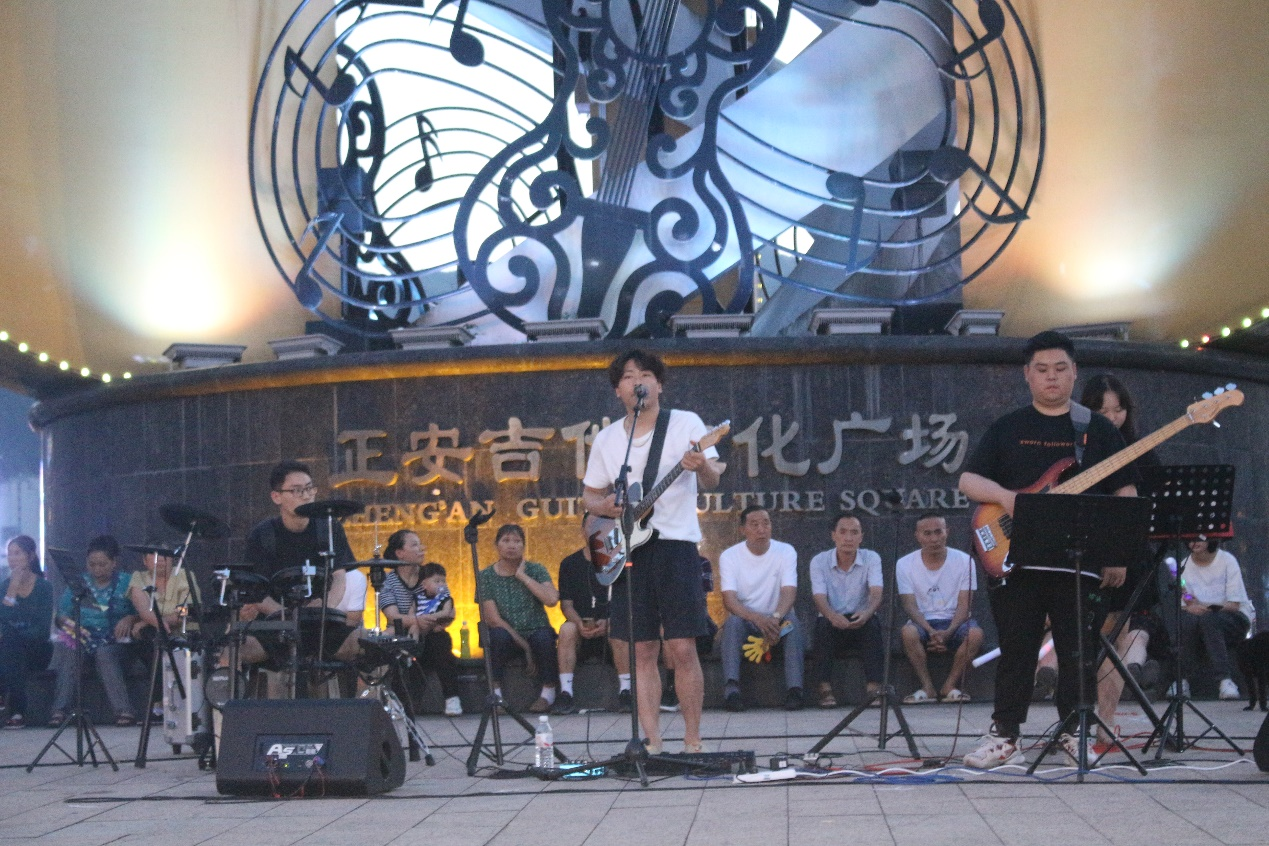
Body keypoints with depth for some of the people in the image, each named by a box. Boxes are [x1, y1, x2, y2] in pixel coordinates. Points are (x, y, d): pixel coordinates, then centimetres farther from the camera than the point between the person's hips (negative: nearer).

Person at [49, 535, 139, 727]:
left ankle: (123, 710, -44)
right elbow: (61, 616, 9)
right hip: (82, 642, 2)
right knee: (64, 649, -30)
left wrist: (130, 618, -21)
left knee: (104, 653, -36)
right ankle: (60, 709, -37)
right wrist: (68, 623, -13)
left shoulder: (127, 583, 7)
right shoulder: (77, 584, 14)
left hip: (114, 642, -2)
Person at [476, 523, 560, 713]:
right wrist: (525, 646, -17)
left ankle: (548, 691, -15)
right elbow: (492, 619, -11)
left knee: (543, 637, -33)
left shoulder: (535, 570, 0)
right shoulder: (486, 576, -3)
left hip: (534, 631, 0)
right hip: (506, 635, 0)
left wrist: (522, 576, -15)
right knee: (499, 635, -35)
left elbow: (552, 600, -19)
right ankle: (496, 693, -23)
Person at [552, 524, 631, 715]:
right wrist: (580, 623, -18)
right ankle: (566, 694, -37)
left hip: (610, 622, -1)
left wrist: (607, 622, -20)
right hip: (581, 623, 1)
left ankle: (625, 692, -34)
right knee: (567, 629, -31)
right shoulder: (570, 563, 10)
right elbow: (566, 604, 4)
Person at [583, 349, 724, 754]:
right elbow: (590, 493, 20)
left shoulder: (685, 424, 1)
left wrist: (704, 467, -32)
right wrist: (602, 506, -3)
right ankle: (652, 744, 6)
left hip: (675, 543, -3)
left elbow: (712, 480, -9)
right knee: (642, 651, 3)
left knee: (682, 648, -8)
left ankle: (692, 742, 1)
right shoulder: (606, 439, 13)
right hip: (627, 550, 4)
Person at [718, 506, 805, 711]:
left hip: (776, 620, 1)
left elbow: (789, 592, -16)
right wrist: (759, 619, -36)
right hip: (746, 620, -1)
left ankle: (794, 689, -42)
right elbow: (729, 600, -17)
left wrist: (776, 618, -38)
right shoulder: (729, 556, -5)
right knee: (733, 621, -33)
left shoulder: (785, 552, -2)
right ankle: (731, 688, -47)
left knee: (792, 621, -32)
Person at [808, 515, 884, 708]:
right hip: (833, 622, 0)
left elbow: (876, 593, -20)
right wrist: (832, 616, -43)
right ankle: (825, 690, -36)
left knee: (873, 623, -32)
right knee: (823, 624, -33)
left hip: (861, 623, 0)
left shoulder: (871, 559, -4)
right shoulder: (819, 562, -5)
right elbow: (819, 598, -19)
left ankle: (874, 688, -36)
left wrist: (867, 613, -45)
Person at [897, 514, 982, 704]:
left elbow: (964, 605, -5)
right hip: (923, 623, 0)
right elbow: (910, 605, -7)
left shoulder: (964, 561, -1)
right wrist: (931, 632, -24)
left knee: (975, 633, -33)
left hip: (953, 622, 0)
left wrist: (948, 632, -23)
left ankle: (950, 686, -17)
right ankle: (927, 687, -20)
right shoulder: (905, 565, -1)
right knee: (908, 632, -35)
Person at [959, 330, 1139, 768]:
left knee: (1079, 652, 1)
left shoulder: (1099, 429, 9)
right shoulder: (1006, 429, 11)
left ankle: (1074, 733, 12)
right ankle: (1004, 736, 7)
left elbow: (1126, 494, 8)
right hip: (1018, 561, 0)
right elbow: (968, 480, 6)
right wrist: (1005, 497, -14)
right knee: (1016, 650, 1)